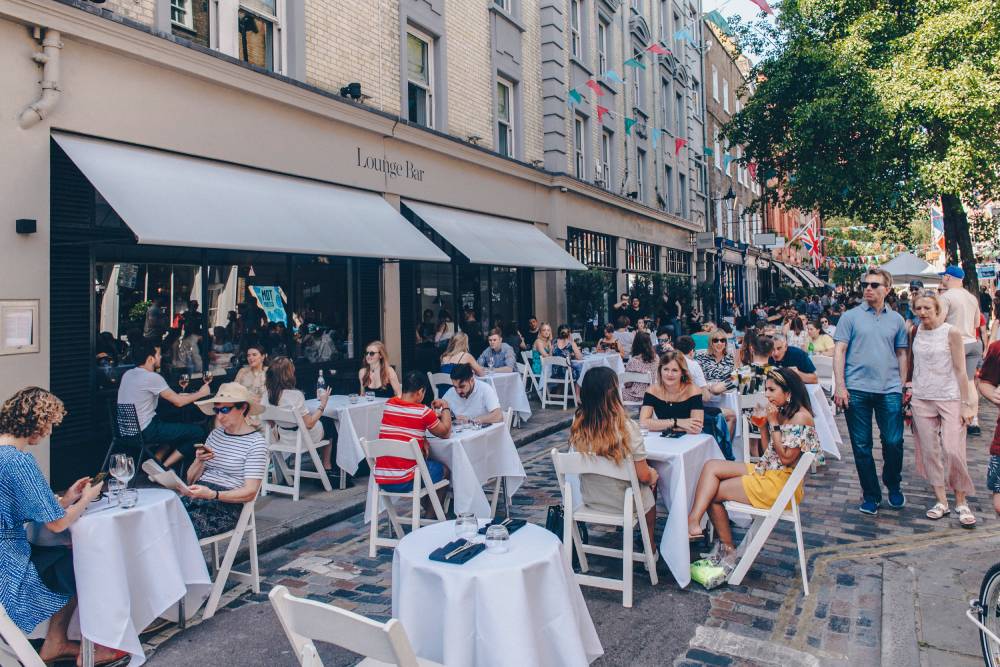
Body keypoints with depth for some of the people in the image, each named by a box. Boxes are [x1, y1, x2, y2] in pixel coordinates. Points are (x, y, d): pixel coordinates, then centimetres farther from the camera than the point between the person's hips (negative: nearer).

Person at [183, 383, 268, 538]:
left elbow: (250, 492, -9)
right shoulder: (215, 434, 16)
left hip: (227, 504, -5)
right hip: (196, 497, 5)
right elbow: (191, 480, 18)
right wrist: (199, 461, -3)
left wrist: (213, 494, -22)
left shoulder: (256, 442, -3)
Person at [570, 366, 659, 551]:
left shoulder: (578, 424, -14)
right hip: (622, 504, -4)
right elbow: (643, 476, -19)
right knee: (650, 482, 29)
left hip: (589, 500, 4)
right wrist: (653, 475, 5)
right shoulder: (626, 427, -27)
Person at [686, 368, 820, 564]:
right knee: (711, 466, -7)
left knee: (713, 493, -6)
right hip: (766, 472, 9)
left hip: (780, 484, -9)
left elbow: (786, 458, -19)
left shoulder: (801, 417, -16)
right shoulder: (782, 412, 11)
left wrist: (774, 423, -16)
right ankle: (693, 521, -18)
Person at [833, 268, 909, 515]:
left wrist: (903, 385, 9)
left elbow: (902, 354, 15)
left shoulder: (896, 320, 11)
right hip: (857, 390, -2)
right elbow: (839, 351, -1)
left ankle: (893, 487, 26)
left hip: (889, 390, 2)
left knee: (894, 442, 0)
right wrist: (840, 386, -9)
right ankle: (870, 495, 19)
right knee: (861, 446, 5)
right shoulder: (850, 317, 2)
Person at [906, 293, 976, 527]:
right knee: (930, 452, 5)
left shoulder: (951, 333, -5)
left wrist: (966, 404, -7)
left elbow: (961, 371, -5)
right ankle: (941, 501, 15)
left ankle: (961, 502, 10)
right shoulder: (914, 333, 5)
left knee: (953, 452, -7)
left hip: (950, 399, -3)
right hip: (922, 400, 4)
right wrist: (908, 388, 13)